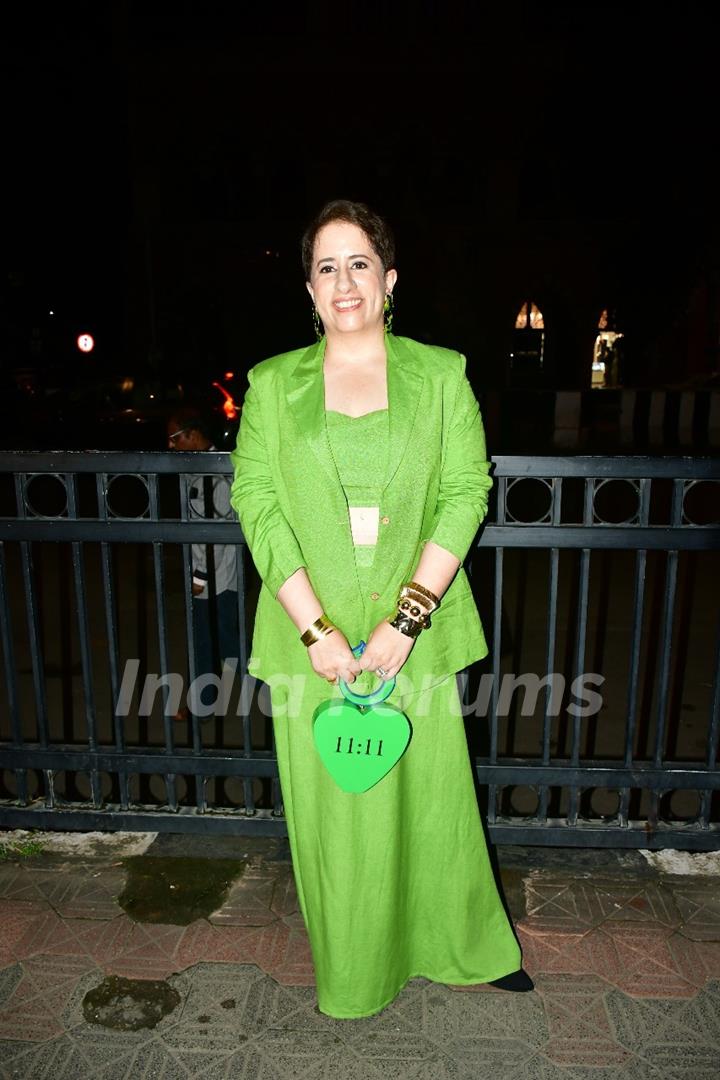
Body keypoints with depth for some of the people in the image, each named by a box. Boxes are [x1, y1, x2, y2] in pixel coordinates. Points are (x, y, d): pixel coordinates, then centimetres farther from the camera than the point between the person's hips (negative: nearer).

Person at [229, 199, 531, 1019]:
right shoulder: (273, 385, 4)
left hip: (416, 632, 0)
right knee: (330, 805, 13)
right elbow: (256, 504, -4)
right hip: (311, 635, 1)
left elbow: (466, 493, -4)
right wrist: (314, 628, -14)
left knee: (431, 793, 14)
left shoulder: (441, 376, 3)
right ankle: (351, 970, 40)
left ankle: (464, 944, 42)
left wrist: (409, 616, -14)